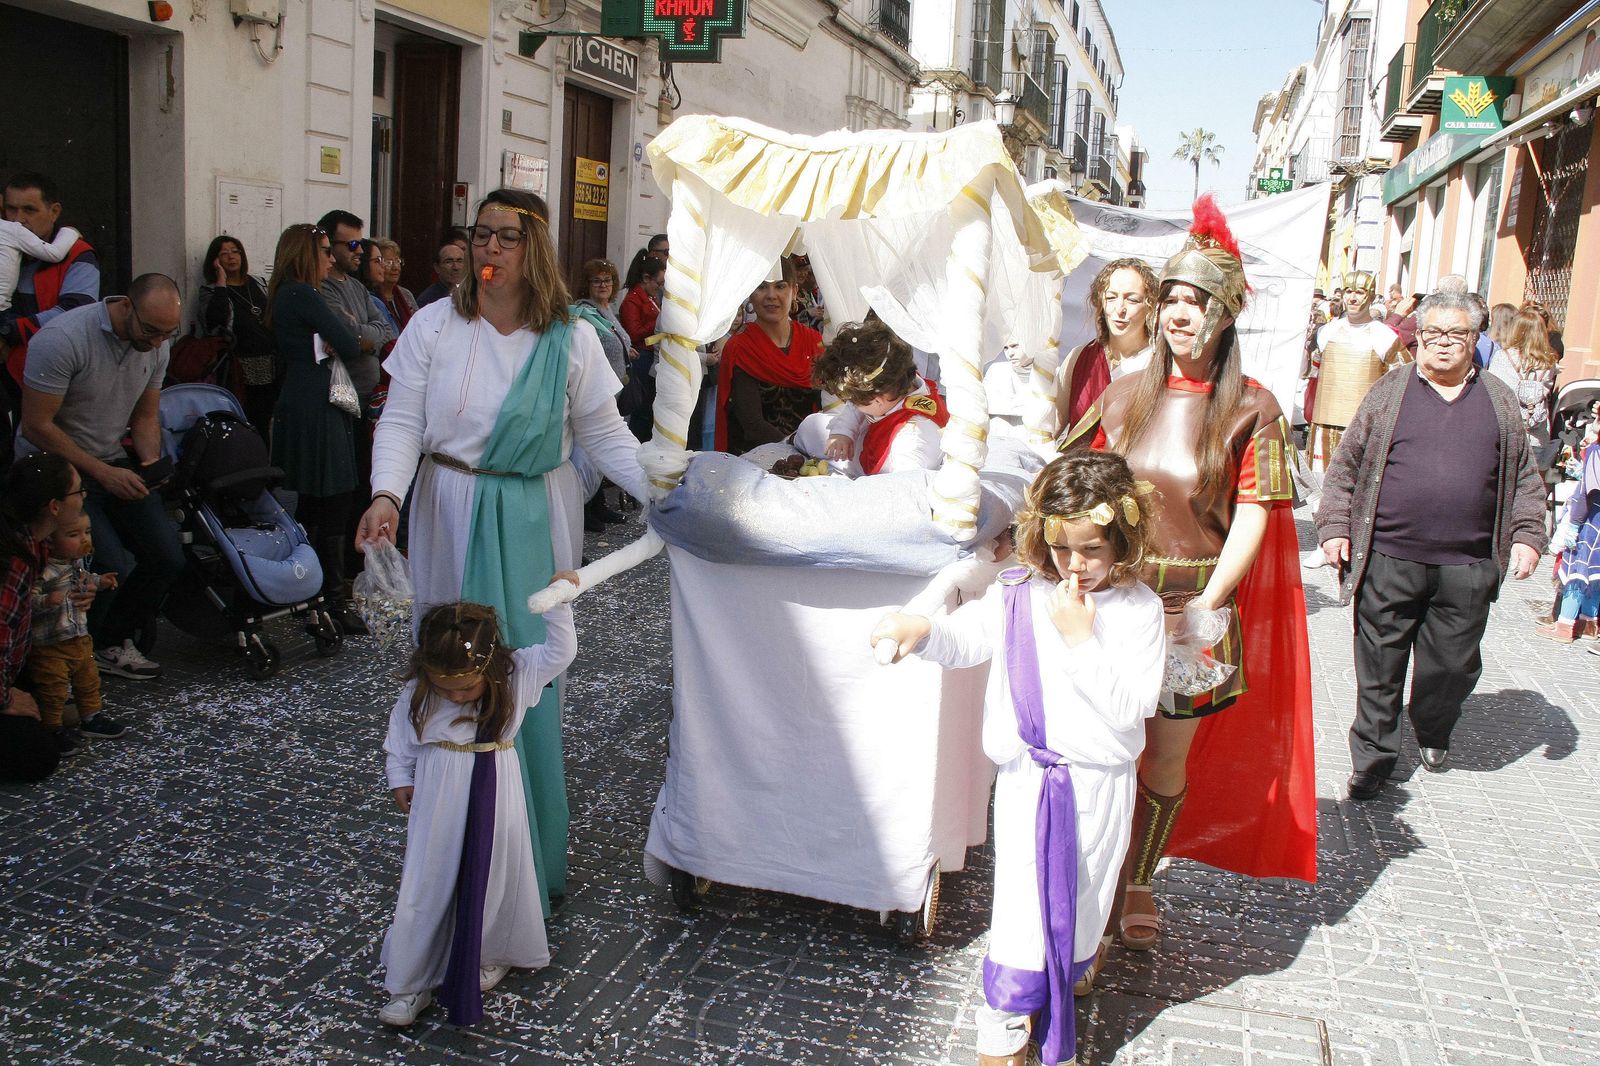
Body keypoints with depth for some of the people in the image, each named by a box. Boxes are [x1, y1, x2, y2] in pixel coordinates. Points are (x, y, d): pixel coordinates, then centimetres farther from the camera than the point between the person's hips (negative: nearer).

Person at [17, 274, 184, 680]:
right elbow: (37, 426, -21)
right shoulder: (62, 339, -24)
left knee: (168, 559, -5)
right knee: (110, 566, -21)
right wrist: (103, 474, -22)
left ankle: (113, 643, 16)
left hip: (114, 464, 7)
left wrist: (150, 465, -8)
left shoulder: (157, 343, -2)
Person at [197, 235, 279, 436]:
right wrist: (221, 282, -11)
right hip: (246, 372, -4)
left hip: (274, 365, 4)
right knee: (256, 424, -8)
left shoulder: (258, 283, 16)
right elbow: (215, 319, -19)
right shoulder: (210, 291, 2)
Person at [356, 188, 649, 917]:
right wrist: (388, 495, -18)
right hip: (452, 521, 1)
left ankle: (532, 854, 17)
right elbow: (401, 422, -1)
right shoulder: (435, 326, 0)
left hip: (534, 527, 0)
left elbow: (605, 436, 2)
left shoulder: (571, 340, 0)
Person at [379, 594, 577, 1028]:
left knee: (493, 877, 12)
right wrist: (400, 780, 5)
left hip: (494, 796, 0)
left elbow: (560, 651, -9)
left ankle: (492, 956, 38)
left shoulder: (516, 673, -14)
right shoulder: (418, 693, -11)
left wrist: (558, 602, -18)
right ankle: (410, 983, 22)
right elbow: (400, 741, 4)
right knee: (427, 883, 7)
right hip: (439, 801, 1)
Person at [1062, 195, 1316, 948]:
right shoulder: (1125, 395, 6)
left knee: (1170, 755, 10)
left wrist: (1206, 604, -16)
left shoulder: (1252, 409, -3)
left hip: (1196, 604, -2)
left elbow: (1254, 516, -7)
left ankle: (1139, 881, 30)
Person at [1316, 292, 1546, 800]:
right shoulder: (1389, 392, 4)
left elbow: (1524, 476, 15)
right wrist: (1334, 525, -4)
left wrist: (1527, 534, 5)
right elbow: (1346, 463, 4)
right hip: (1389, 561, -2)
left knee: (1453, 663, 13)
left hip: (1467, 567, 2)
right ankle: (1373, 754, 19)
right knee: (1380, 663, 5)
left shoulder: (1500, 400, 10)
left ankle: (1433, 734, 39)